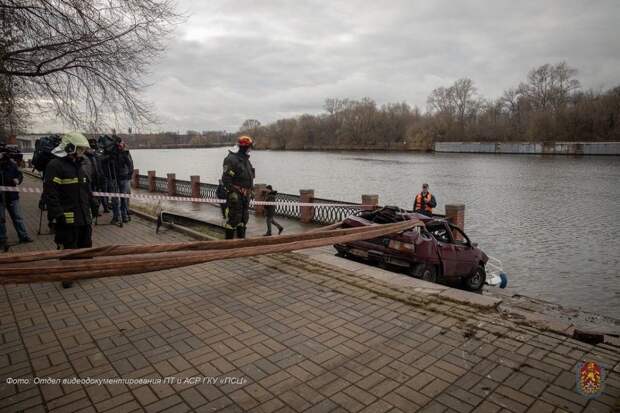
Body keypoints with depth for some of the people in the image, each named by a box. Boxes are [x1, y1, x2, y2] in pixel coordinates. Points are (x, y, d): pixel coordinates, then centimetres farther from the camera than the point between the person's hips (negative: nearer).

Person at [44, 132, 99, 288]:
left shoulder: (79, 166, 14)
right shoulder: (55, 166, -12)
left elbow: (88, 189, 23)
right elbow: (50, 192, -17)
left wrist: (94, 204, 17)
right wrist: (57, 213, -20)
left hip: (85, 215, 8)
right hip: (68, 216, -8)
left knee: (86, 245, 17)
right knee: (69, 247, 2)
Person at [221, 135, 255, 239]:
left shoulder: (245, 159, 15)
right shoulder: (231, 159, -15)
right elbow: (226, 178, -20)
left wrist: (249, 191, 21)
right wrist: (232, 193, -23)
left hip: (245, 194, 9)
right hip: (236, 195, -9)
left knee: (244, 218, 16)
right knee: (233, 218, -4)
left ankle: (241, 238, 28)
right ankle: (229, 240, 7)